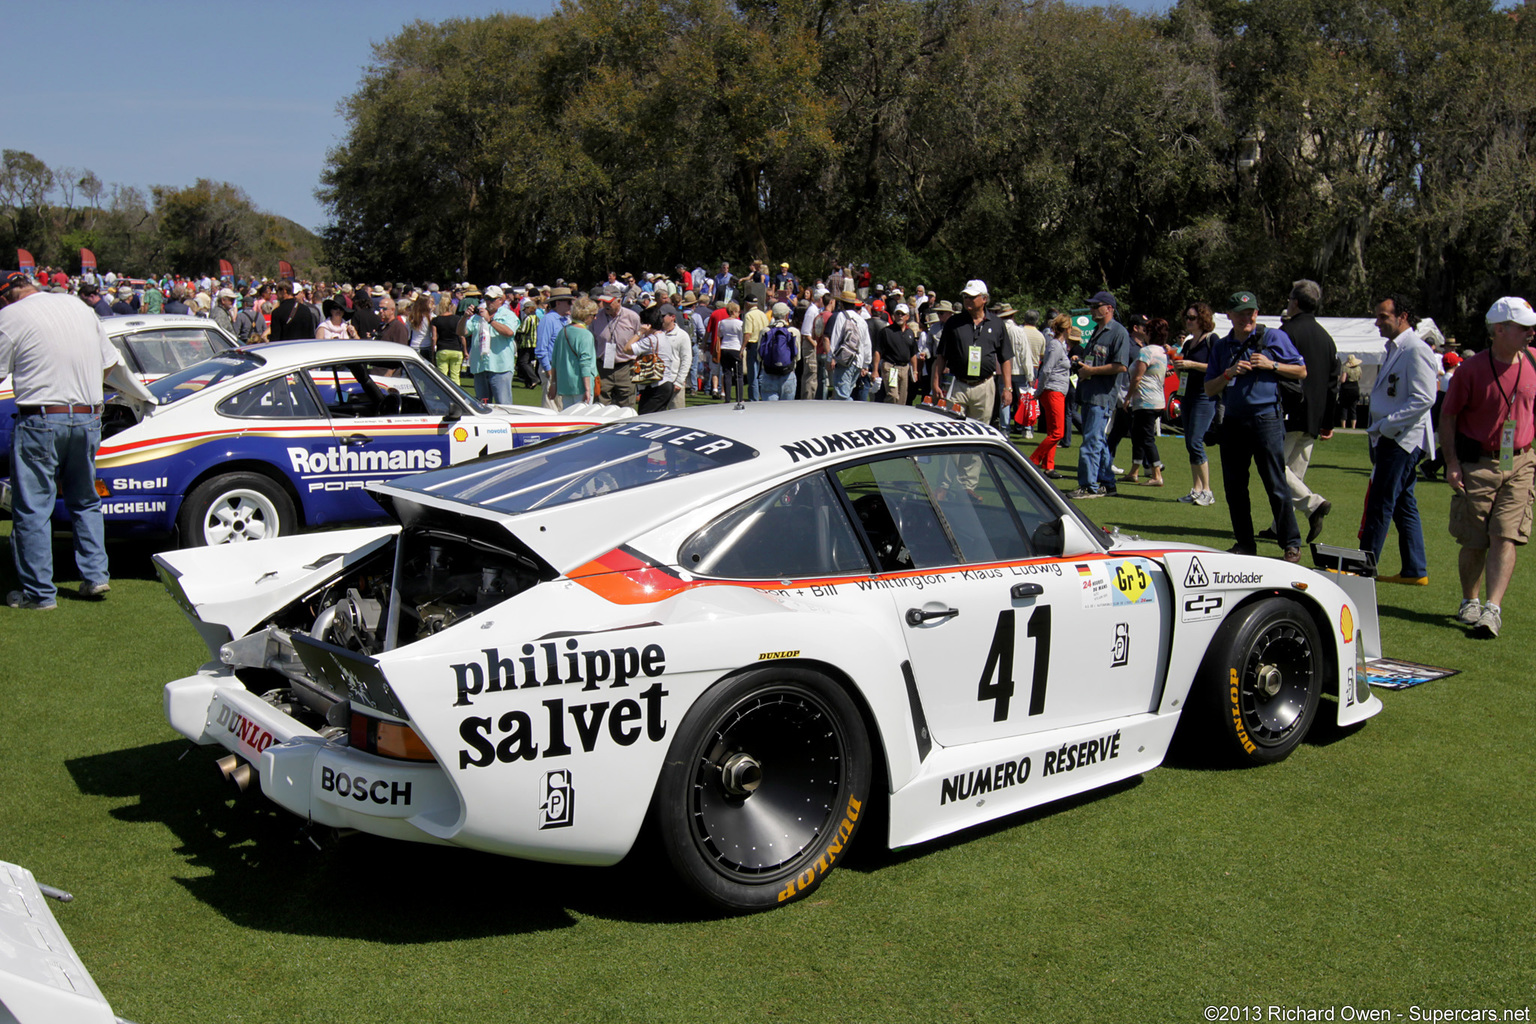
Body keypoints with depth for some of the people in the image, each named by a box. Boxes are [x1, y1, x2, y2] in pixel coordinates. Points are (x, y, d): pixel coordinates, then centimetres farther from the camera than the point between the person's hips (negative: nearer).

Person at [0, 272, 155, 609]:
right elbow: (112, 364, 21)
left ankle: (38, 592, 8)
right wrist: (143, 395, 35)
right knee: (85, 502, 20)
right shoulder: (80, 307, 12)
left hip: (40, 421, -6)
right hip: (88, 419, 6)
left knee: (32, 508, 4)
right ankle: (95, 576, 16)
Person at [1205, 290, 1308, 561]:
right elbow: (1209, 389, 11)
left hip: (1267, 419, -4)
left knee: (1276, 485, -6)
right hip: (1233, 422, 4)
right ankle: (1244, 543, 15)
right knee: (1234, 485, 5)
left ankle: (1291, 544, 2)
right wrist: (1229, 374, -7)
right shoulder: (1222, 347, 14)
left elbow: (1301, 372, 5)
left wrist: (1271, 365, -9)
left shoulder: (1274, 337, 4)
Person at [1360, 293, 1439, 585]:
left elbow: (1423, 399, -21)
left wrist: (1386, 425, -20)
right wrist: (1377, 430, 14)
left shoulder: (1416, 350, -14)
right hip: (1388, 439, 10)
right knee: (1403, 505, 11)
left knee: (1380, 505, -6)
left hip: (1402, 440, -10)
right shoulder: (1393, 349, 17)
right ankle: (1415, 571, 15)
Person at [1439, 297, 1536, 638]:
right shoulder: (1471, 369, -8)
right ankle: (1470, 601, 24)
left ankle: (1493, 609, -10)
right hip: (1477, 464, -2)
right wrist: (1451, 462, -9)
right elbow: (1448, 416, -2)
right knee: (1473, 542, 5)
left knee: (1505, 539, -7)